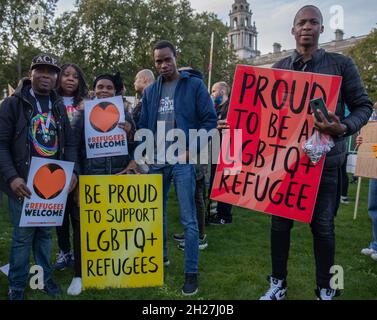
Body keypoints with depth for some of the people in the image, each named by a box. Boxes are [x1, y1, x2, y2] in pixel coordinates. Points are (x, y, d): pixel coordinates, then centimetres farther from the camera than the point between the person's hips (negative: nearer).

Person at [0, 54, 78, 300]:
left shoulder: (59, 106, 10)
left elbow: (69, 143, 9)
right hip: (24, 183, -3)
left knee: (45, 232, 14)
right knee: (23, 235, 6)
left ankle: (45, 277, 30)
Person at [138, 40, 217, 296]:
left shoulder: (194, 85, 0)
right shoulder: (150, 91, 13)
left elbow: (210, 120, -5)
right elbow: (144, 126, 16)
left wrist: (192, 149, -12)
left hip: (183, 161, -5)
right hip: (156, 162, 5)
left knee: (188, 219, -1)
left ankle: (191, 273, 11)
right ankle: (160, 256, 36)